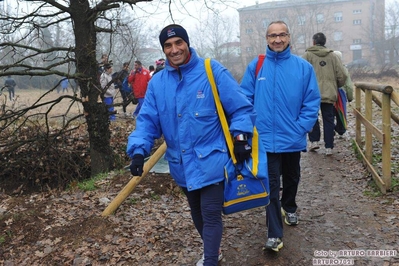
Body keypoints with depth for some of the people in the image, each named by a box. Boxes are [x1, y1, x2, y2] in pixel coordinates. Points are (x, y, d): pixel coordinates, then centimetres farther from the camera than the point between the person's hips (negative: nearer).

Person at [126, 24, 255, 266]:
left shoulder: (212, 71, -11)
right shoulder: (157, 83, 1)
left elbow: (241, 108, -7)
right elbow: (148, 120, 0)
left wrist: (241, 137, -19)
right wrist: (139, 150, -14)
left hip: (210, 161, -5)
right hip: (182, 164, 6)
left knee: (211, 215, -1)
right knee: (197, 213, 23)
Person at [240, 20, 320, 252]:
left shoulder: (303, 67, -4)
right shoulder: (256, 66, -3)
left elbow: (312, 102, -4)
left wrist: (300, 129, -12)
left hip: (292, 138, 2)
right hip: (266, 138, -1)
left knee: (292, 178, 23)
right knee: (271, 185, 1)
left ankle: (289, 207, 50)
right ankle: (275, 234, 9)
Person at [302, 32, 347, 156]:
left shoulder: (308, 55, -1)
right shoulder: (333, 56, 8)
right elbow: (342, 75, 5)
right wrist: (337, 86, 23)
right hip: (329, 94, 2)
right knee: (328, 120, 6)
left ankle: (314, 141, 13)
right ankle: (329, 147, 8)